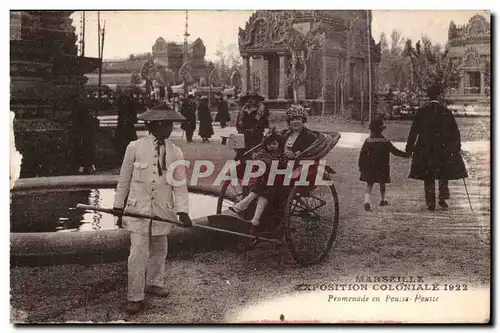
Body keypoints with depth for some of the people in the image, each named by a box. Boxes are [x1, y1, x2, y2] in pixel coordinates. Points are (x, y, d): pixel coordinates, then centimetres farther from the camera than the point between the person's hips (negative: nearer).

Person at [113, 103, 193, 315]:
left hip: (163, 209, 3)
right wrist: (119, 203, 8)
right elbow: (124, 177, 3)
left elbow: (179, 184, -2)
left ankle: (154, 283, 38)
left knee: (159, 249, 17)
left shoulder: (175, 152, -1)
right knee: (138, 252, -7)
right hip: (138, 207, -3)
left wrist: (182, 210, -11)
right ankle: (135, 297, 3)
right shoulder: (135, 147, -6)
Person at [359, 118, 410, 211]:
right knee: (382, 184, 19)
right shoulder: (385, 142, -9)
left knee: (369, 185, 2)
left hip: (369, 168, 1)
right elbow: (395, 151, -3)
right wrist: (406, 154, 9)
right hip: (382, 168, 0)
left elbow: (362, 154, -5)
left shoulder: (368, 141, -6)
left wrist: (361, 166, 4)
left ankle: (367, 201, -17)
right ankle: (382, 200, 33)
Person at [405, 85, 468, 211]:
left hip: (425, 149, 0)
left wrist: (409, 146, 3)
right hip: (443, 149, 0)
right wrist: (457, 146, 13)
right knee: (444, 174, 17)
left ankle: (430, 203, 8)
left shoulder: (421, 112, -3)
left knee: (428, 177, 8)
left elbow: (413, 131, -4)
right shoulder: (446, 112, -3)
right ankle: (442, 198, 5)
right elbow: (455, 131, 1)